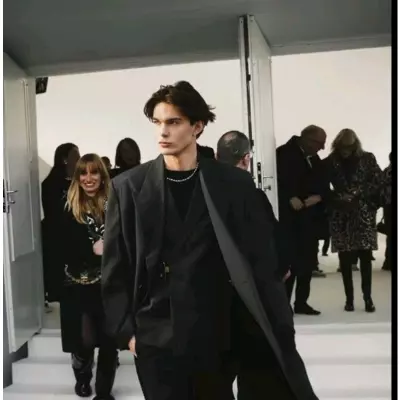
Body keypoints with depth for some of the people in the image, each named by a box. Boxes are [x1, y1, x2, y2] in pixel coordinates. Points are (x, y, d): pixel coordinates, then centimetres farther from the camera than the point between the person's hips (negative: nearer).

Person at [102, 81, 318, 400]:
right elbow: (116, 270, 3)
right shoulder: (128, 188, 0)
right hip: (156, 340, 0)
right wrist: (125, 330, -2)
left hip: (218, 338, 0)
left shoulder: (234, 184, -1)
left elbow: (262, 265, -1)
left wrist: (281, 333, -3)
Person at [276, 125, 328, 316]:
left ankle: (301, 302, 19)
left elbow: (323, 186, 15)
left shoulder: (315, 160, 18)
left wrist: (318, 196, -5)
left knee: (307, 262, 9)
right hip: (290, 218, -7)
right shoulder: (284, 154, -5)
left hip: (311, 219, 7)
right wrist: (290, 198, -21)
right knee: (290, 261, -9)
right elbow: (277, 180, -14)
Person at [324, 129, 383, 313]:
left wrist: (356, 194, -12)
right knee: (345, 259, 3)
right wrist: (337, 199, -14)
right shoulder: (330, 162, 2)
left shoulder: (367, 159, 2)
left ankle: (368, 298, 7)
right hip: (341, 216, 1)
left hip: (363, 214, 0)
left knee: (365, 257, -2)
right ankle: (349, 298, 12)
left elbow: (378, 181, -3)